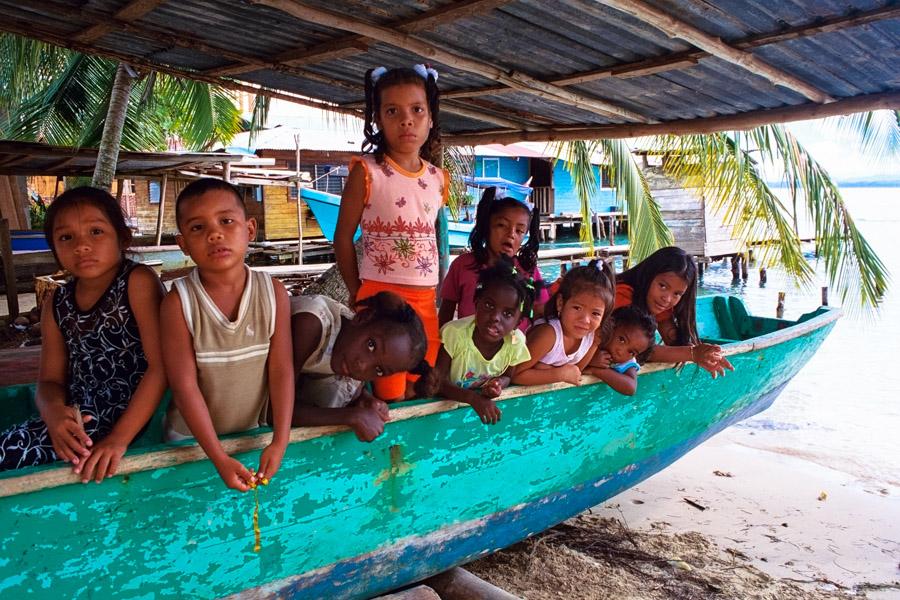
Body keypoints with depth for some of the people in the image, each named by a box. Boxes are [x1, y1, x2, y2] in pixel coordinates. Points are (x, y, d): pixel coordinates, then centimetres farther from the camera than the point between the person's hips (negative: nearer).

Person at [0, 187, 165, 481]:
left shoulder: (138, 282, -10)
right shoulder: (57, 304, 10)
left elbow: (161, 366, -15)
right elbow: (50, 380, 12)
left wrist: (119, 439, -19)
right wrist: (53, 411, -13)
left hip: (129, 421, -6)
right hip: (76, 423, 7)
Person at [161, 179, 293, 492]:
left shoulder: (273, 293, -13)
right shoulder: (178, 302, -18)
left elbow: (281, 371, -11)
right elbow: (185, 385, -18)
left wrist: (280, 442, -15)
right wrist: (219, 458, -20)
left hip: (252, 433, 2)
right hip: (191, 439, -2)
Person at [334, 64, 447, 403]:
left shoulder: (438, 179, 8)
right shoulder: (367, 172, -6)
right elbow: (343, 237, -2)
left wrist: (436, 294, 13)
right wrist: (357, 295, 0)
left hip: (425, 299, 5)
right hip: (380, 295, -5)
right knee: (390, 395, 0)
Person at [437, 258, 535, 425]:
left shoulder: (516, 341, -15)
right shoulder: (454, 333, -23)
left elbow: (507, 376, 2)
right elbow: (438, 381, -19)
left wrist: (498, 384, -21)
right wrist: (473, 398, -33)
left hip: (486, 403, 3)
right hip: (450, 403, -3)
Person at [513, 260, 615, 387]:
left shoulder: (591, 335, -12)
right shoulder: (548, 333, -31)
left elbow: (575, 373, -4)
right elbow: (515, 375, -28)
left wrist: (595, 344, -15)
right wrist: (560, 374, -29)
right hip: (522, 390, -6)